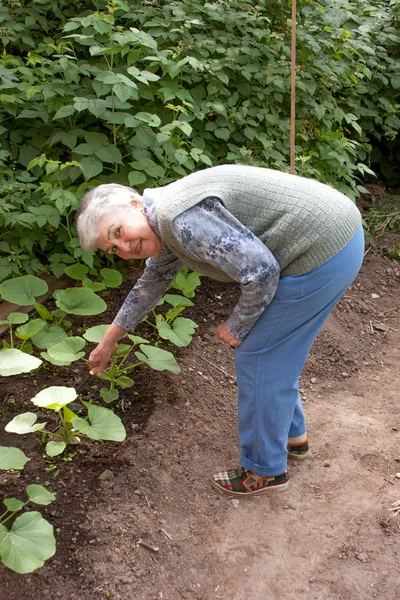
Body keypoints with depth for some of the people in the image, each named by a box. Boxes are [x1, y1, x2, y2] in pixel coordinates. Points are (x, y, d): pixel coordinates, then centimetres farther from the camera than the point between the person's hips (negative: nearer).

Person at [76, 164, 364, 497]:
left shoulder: (181, 219, -22)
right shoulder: (165, 223, 11)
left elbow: (261, 271, -24)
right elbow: (151, 283, 28)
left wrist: (237, 327, -7)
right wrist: (109, 341, 37)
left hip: (323, 251, -10)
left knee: (259, 357, 3)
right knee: (277, 351, 24)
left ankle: (265, 469, 20)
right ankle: (291, 435, 43)